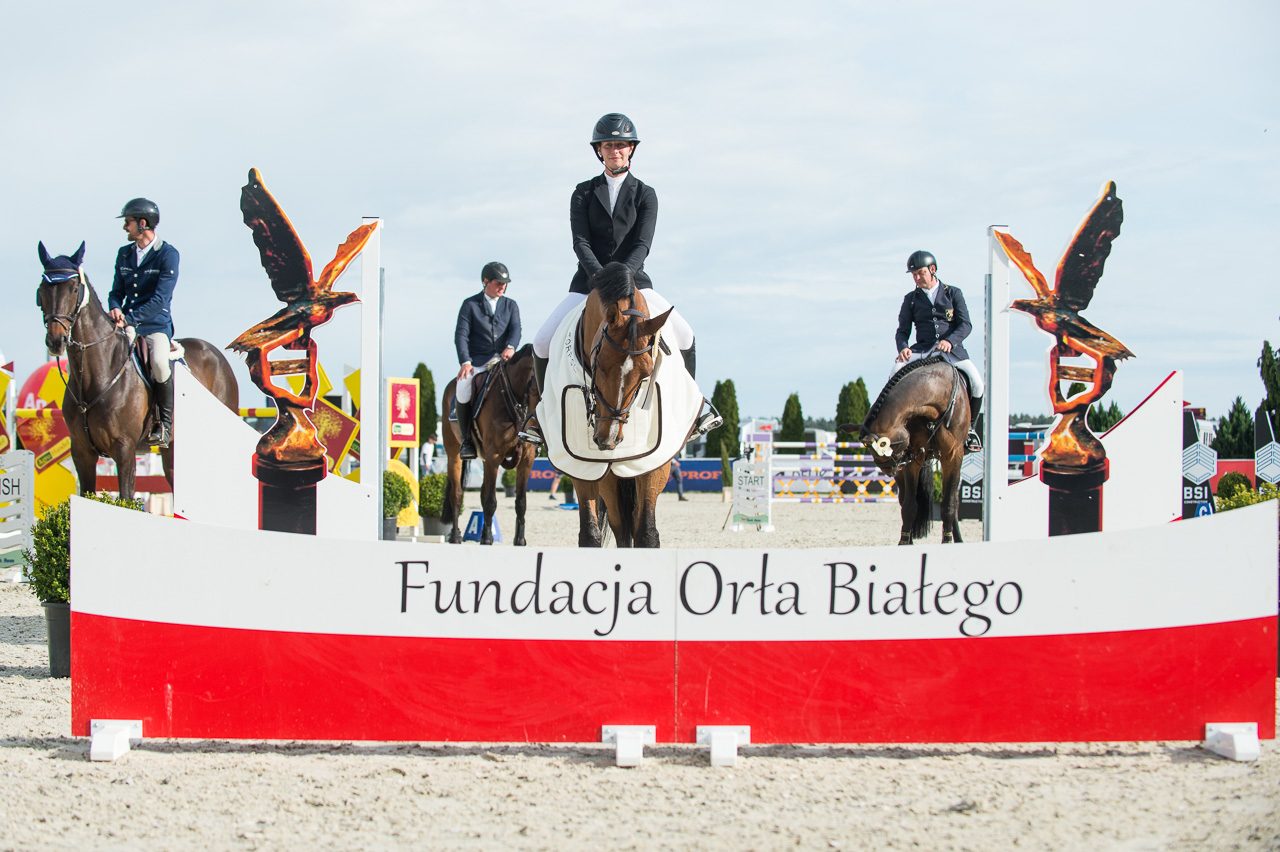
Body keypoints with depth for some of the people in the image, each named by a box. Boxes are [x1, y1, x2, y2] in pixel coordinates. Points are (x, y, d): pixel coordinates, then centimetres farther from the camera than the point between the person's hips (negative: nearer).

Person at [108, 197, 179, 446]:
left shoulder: (168, 255, -7)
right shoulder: (124, 254, 13)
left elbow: (160, 299, -15)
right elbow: (117, 291, 16)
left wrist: (129, 318, -23)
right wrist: (115, 309, -9)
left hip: (156, 325, -6)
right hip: (127, 324, 6)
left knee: (159, 363, -33)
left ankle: (164, 424, -14)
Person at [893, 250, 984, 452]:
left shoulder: (953, 293, 9)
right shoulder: (911, 299, 13)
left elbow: (965, 324, -1)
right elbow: (903, 330, 9)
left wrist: (950, 341, -21)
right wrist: (903, 348, -15)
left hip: (952, 350, -1)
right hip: (922, 351, 1)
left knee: (976, 382, -25)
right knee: (897, 369, -30)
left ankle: (969, 427, -2)